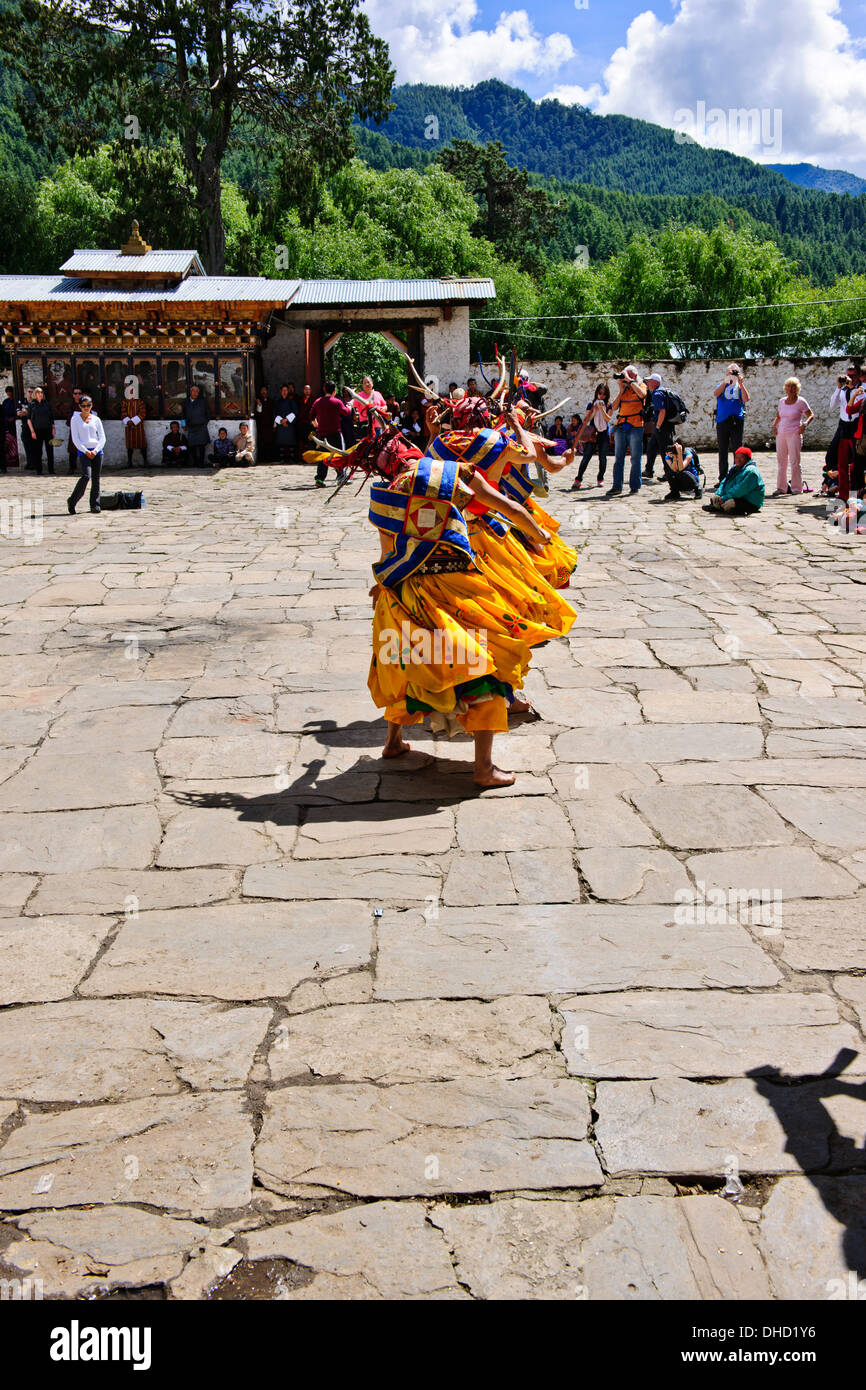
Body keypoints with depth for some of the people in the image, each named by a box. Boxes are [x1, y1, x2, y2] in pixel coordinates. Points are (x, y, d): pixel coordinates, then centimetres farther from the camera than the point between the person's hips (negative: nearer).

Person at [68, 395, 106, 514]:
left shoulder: (96, 419, 11)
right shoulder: (75, 419, 4)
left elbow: (102, 438, 8)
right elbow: (75, 438, -1)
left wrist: (96, 450, -7)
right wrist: (85, 451, -11)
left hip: (97, 451, 3)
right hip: (83, 451, -3)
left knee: (96, 478, 3)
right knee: (86, 476, -19)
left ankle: (95, 504, 12)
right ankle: (72, 501, -7)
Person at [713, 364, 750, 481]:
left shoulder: (740, 386, 11)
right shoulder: (722, 385, 12)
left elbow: (746, 399, -7)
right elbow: (716, 394, -10)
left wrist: (741, 383, -12)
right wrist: (726, 380, -16)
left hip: (737, 421, -1)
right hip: (722, 421, 1)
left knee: (737, 450, -2)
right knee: (722, 451, 5)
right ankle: (722, 479, 11)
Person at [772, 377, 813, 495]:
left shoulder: (801, 401, 1)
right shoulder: (782, 401, 14)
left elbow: (811, 415, 2)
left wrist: (805, 424, -15)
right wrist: (774, 425, 9)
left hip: (794, 434, -5)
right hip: (781, 434, 5)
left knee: (794, 461, -7)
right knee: (781, 462, 6)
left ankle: (797, 487, -3)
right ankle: (781, 487, 12)